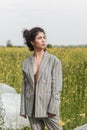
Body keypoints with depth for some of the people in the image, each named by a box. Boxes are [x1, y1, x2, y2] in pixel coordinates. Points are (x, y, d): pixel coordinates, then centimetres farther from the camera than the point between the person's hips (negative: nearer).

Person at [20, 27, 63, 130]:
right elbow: (25, 87, 10)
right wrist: (23, 110, 7)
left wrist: (52, 109, -15)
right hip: (33, 108, 4)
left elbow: (57, 87, -9)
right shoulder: (26, 63, 6)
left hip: (48, 107, -4)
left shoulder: (54, 61, -5)